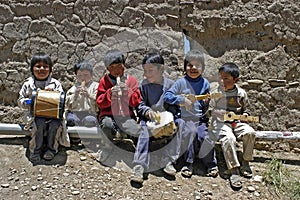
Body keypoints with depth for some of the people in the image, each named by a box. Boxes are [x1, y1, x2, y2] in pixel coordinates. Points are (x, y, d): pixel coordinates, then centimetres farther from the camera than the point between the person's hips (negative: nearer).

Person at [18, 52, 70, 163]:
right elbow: (20, 100, 11)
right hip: (35, 114, 0)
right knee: (39, 124, -31)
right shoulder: (28, 84, 6)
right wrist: (28, 102, -12)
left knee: (55, 124, -30)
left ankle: (51, 148, -8)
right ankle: (35, 150, -13)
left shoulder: (55, 83, 5)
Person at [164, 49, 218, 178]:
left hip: (201, 119, 2)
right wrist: (183, 100, -15)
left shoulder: (205, 83, 9)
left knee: (205, 136, -21)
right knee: (190, 132, -29)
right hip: (186, 118, -2)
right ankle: (188, 163, -16)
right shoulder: (181, 82, 0)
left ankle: (211, 163, -2)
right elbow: (167, 96, -7)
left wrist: (207, 101, -6)